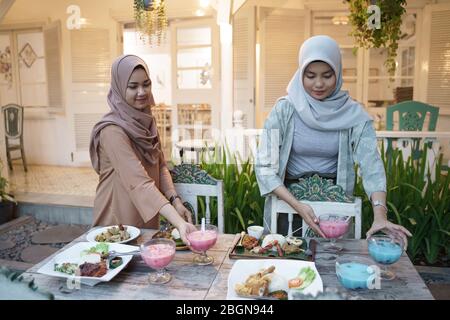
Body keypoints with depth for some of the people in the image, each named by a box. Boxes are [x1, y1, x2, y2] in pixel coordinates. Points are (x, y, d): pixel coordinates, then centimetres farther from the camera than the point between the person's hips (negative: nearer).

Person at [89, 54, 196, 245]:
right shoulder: (113, 131, -24)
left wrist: (175, 201, -13)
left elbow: (160, 166, 3)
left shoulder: (146, 121, 1)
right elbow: (139, 182, -34)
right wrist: (179, 222, -42)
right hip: (118, 223, -7)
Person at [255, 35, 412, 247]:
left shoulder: (353, 114, -5)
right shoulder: (285, 110, -9)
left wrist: (380, 215, -29)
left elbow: (371, 164, -14)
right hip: (290, 199, -1)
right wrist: (298, 206, -24)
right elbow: (265, 167, -13)